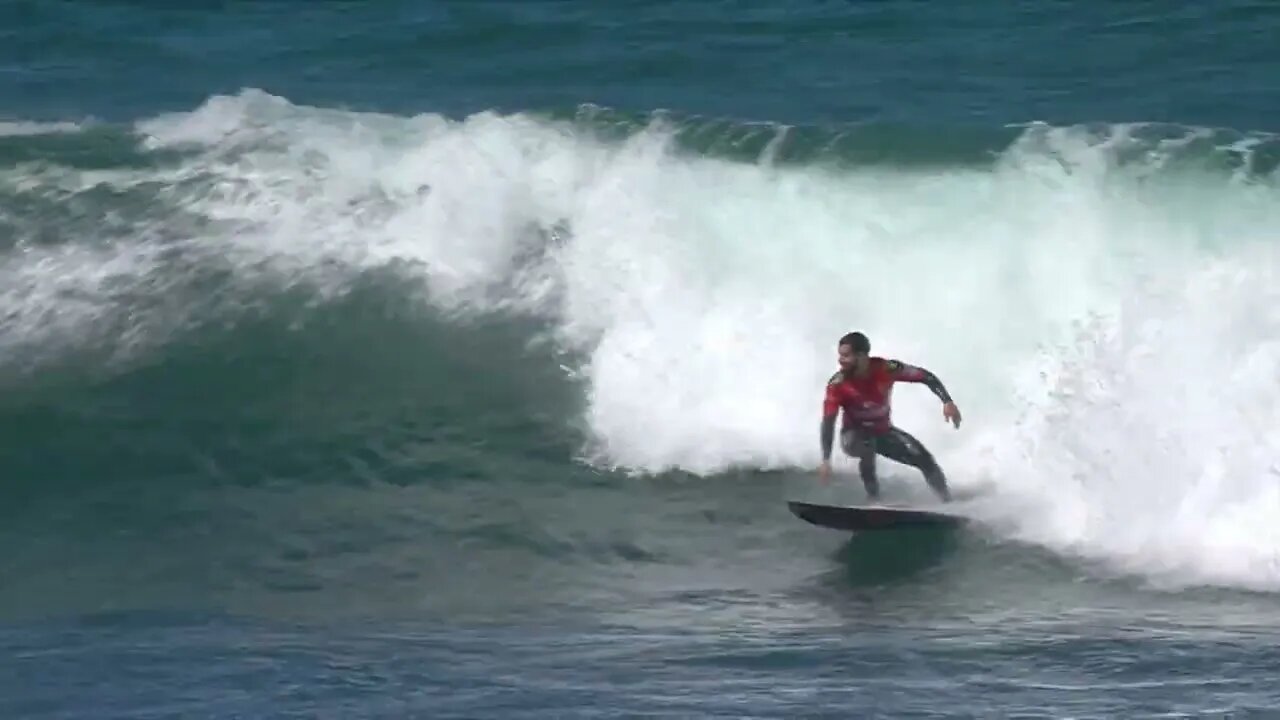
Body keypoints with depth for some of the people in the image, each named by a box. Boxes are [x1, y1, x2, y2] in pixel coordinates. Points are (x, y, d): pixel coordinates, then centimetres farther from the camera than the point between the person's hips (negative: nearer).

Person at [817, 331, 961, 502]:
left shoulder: (886, 369, -24)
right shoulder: (837, 384, -27)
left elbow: (926, 377, -15)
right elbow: (828, 422, -28)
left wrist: (947, 402, -27)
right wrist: (826, 460, -38)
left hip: (884, 431, 2)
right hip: (854, 436, -2)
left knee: (925, 460, -9)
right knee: (867, 446, -36)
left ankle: (949, 504, 10)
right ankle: (874, 499, -23)